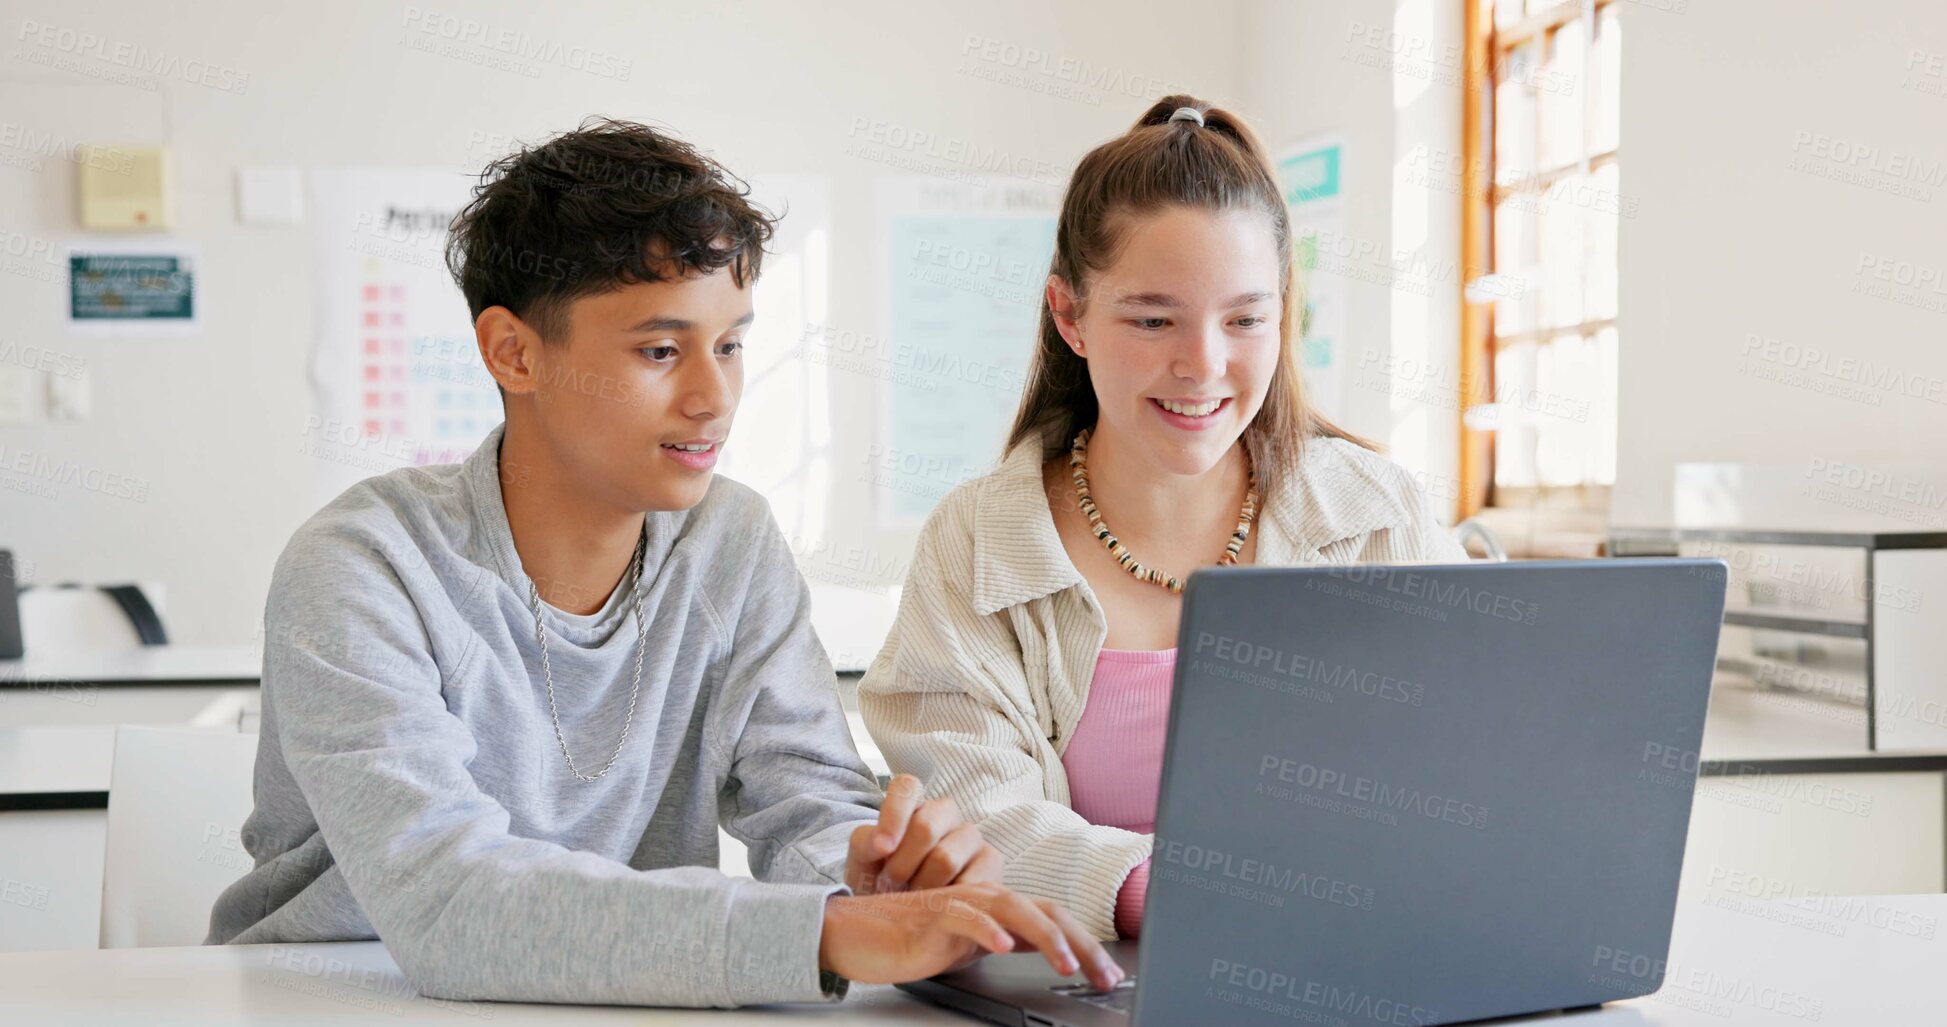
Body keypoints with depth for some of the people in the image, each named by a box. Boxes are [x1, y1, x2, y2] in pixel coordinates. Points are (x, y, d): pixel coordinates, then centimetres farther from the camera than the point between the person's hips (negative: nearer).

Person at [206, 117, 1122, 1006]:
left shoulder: (734, 546, 2)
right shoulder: (360, 574, -16)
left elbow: (806, 800, -2)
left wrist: (866, 867, -26)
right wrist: (829, 933, -37)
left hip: (618, 1010, 5)